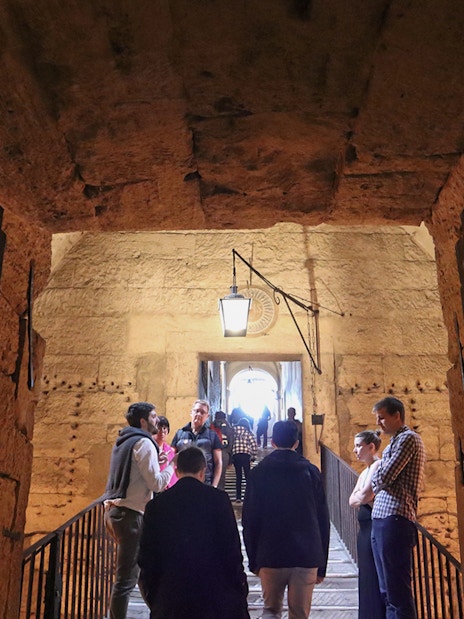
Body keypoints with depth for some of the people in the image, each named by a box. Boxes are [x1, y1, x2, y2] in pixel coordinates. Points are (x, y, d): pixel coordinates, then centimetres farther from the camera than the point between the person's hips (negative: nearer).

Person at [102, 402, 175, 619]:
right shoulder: (143, 443, -11)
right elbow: (157, 483, -16)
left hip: (112, 511, 9)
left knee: (126, 571, 21)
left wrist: (154, 462, 18)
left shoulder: (123, 441, 16)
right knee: (126, 577, -2)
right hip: (130, 514, -9)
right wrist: (171, 465, 0)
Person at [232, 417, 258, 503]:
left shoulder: (234, 431, 9)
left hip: (235, 455, 2)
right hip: (246, 455, -2)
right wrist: (253, 457, 7)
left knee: (238, 476, 10)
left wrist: (230, 458, 7)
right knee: (248, 476, 8)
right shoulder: (249, 433, 6)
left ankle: (238, 497, 7)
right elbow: (254, 445, -1)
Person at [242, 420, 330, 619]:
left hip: (270, 556, 0)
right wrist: (322, 564, 10)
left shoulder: (258, 472, -3)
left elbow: (249, 520, -1)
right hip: (306, 557, 1)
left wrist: (253, 560, 9)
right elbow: (323, 519, 2)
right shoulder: (311, 471, -1)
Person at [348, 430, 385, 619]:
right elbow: (352, 501, 11)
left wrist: (360, 496, 0)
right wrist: (361, 497, -7)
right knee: (367, 579, 14)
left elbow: (364, 496, -19)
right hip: (365, 528, 10)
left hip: (374, 527, -10)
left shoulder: (377, 466, -13)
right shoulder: (365, 471, 17)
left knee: (375, 579, -4)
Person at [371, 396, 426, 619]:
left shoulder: (408, 438, -8)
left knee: (398, 591, -6)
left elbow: (383, 478, -14)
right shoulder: (394, 442, 22)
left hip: (394, 519, -10)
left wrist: (374, 481, 5)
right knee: (388, 590, 14)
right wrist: (378, 484, 2)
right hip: (381, 519, 10)